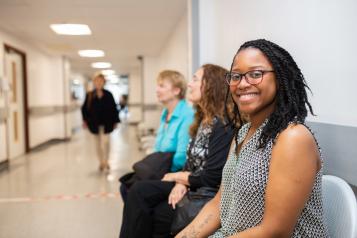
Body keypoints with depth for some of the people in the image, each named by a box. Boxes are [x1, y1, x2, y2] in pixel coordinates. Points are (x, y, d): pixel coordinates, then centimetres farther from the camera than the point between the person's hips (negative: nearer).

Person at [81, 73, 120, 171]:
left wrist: (115, 121, 0)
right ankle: (101, 162, 24)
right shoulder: (89, 95, 1)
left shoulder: (108, 95, -1)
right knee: (98, 143, 11)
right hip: (95, 123, 2)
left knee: (105, 141, -12)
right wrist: (85, 120, -6)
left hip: (106, 123, -2)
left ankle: (105, 161, 2)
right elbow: (84, 108, 2)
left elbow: (114, 108, 2)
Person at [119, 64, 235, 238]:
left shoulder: (223, 126, -20)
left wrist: (176, 176, -7)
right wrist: (181, 183, -12)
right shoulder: (203, 119, 10)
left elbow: (211, 179, -22)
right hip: (189, 185, 8)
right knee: (139, 191, -10)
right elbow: (191, 162, 10)